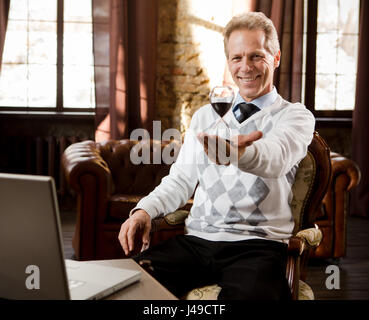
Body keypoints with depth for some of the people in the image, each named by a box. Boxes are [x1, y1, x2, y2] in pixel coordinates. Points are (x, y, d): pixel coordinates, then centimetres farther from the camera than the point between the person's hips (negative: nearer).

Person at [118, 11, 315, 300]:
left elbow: (275, 159, -18)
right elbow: (181, 179, 17)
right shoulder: (205, 116, 20)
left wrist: (238, 152, -42)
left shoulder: (296, 116, 5)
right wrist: (145, 210, -4)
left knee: (246, 295, -36)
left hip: (257, 243, -3)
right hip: (196, 240, 4)